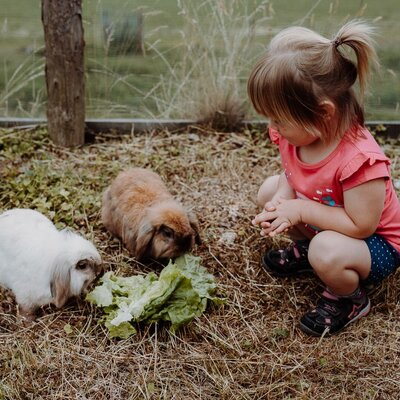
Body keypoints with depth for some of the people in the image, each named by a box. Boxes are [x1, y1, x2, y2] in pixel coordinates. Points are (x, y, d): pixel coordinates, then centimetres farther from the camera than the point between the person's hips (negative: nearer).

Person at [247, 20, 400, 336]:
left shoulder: (359, 159, -39)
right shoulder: (295, 133, -17)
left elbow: (360, 226, -33)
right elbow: (290, 174, 2)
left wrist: (300, 209, -31)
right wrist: (282, 201, -20)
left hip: (375, 244, -7)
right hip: (324, 225, 8)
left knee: (327, 253, -37)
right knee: (269, 190, 0)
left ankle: (350, 298, -2)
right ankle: (307, 248, 20)